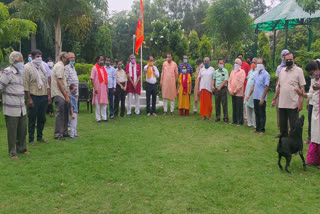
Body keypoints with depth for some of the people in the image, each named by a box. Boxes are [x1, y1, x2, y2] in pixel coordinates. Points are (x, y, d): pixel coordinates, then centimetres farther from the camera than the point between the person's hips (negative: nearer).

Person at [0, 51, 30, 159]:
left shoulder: (20, 73, 14)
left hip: (22, 108, 7)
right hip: (11, 109, -7)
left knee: (23, 130, 13)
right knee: (12, 132, 3)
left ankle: (21, 148, 29)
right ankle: (12, 152, 15)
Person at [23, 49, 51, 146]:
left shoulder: (42, 67, 14)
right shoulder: (27, 67, -6)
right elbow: (26, 85, -10)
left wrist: (49, 95, 9)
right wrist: (29, 99, -14)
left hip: (44, 96, 6)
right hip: (34, 97, -6)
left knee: (42, 118, 12)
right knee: (32, 119, 1)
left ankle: (40, 137, 25)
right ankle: (31, 139, 11)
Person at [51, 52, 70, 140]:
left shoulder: (61, 66, 20)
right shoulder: (59, 66, -12)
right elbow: (59, 82, -19)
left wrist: (67, 92, 9)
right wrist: (66, 96, -18)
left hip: (62, 95, 10)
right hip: (59, 95, -10)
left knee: (65, 114, 14)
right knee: (60, 114, -7)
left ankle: (64, 132, 22)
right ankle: (58, 134, -1)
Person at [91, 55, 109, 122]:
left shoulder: (103, 68, 14)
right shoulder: (94, 68, -5)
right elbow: (92, 79, -10)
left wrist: (107, 88, 11)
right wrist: (95, 88, -16)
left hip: (104, 89, 5)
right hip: (97, 89, -5)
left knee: (104, 104, 6)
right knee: (97, 104, 1)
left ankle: (104, 117, 13)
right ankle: (98, 118, 9)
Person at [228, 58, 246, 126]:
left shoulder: (242, 71, -4)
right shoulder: (232, 72, 16)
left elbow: (241, 83, -12)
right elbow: (229, 81, 12)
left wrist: (235, 91, -12)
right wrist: (230, 90, -2)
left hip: (239, 93, -6)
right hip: (233, 93, 6)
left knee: (239, 108, -3)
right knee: (234, 107, 11)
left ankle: (240, 122, 3)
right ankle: (234, 120, 19)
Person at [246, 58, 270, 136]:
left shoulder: (266, 74, -8)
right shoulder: (256, 74, 14)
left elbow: (266, 87, -13)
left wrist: (262, 98, -17)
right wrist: (249, 95, 13)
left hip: (261, 98, -7)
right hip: (255, 97, 7)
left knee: (262, 114, 0)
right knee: (257, 113, 13)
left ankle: (262, 130, 6)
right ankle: (257, 128, 23)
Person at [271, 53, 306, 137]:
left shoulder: (298, 70, -4)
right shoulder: (282, 71, 12)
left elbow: (302, 88, -7)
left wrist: (301, 102, -15)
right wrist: (274, 99, 13)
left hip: (293, 104, -5)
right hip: (282, 104, 5)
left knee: (294, 127, 1)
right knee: (282, 126, 13)